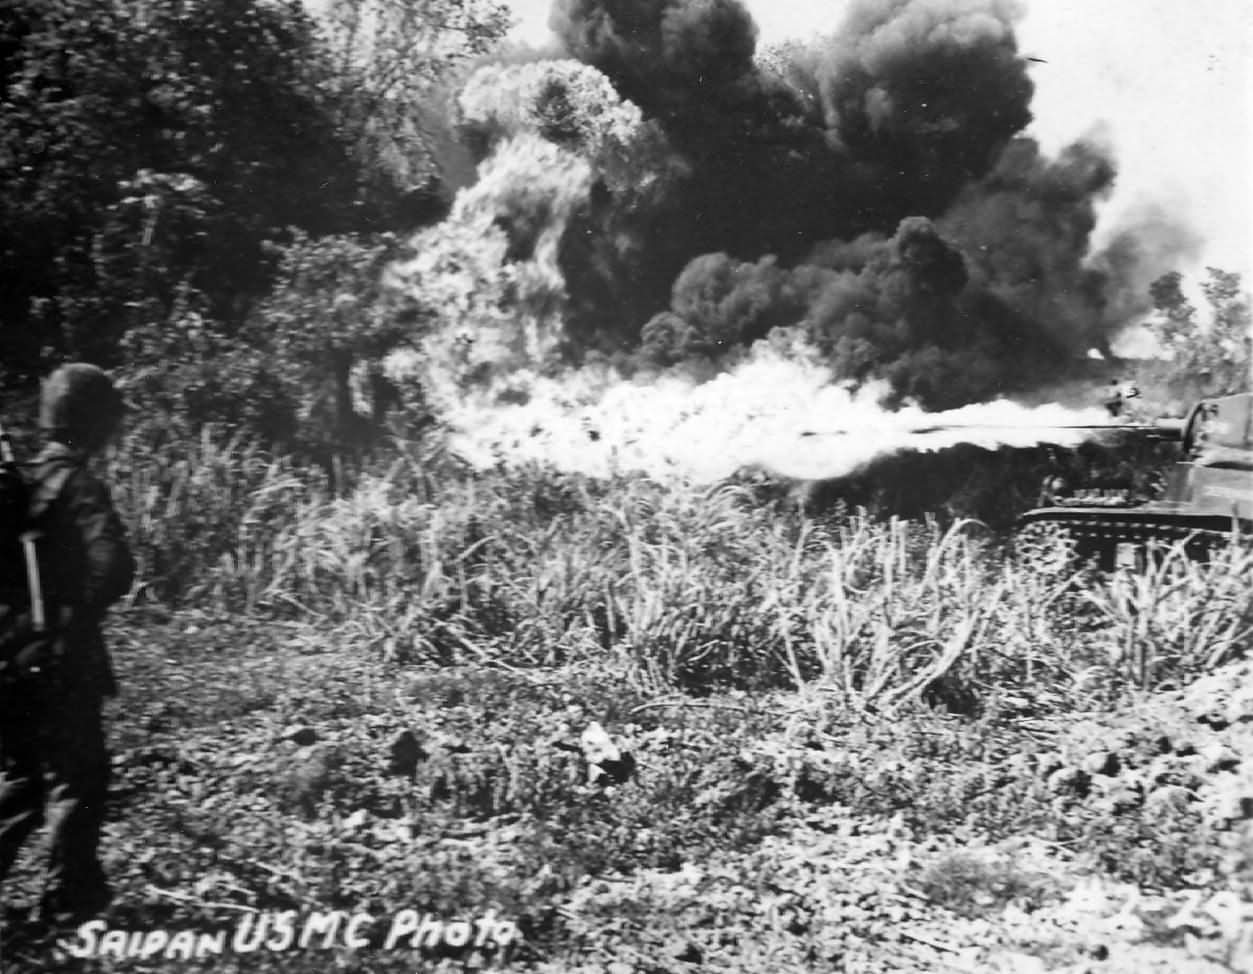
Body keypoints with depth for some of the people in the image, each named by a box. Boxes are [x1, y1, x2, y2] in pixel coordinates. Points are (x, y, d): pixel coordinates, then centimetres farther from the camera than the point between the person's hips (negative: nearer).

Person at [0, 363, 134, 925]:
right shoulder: (78, 487, -15)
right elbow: (112, 567, -26)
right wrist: (80, 616, -11)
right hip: (62, 664, -7)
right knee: (76, 778, 7)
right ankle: (68, 900, 13)